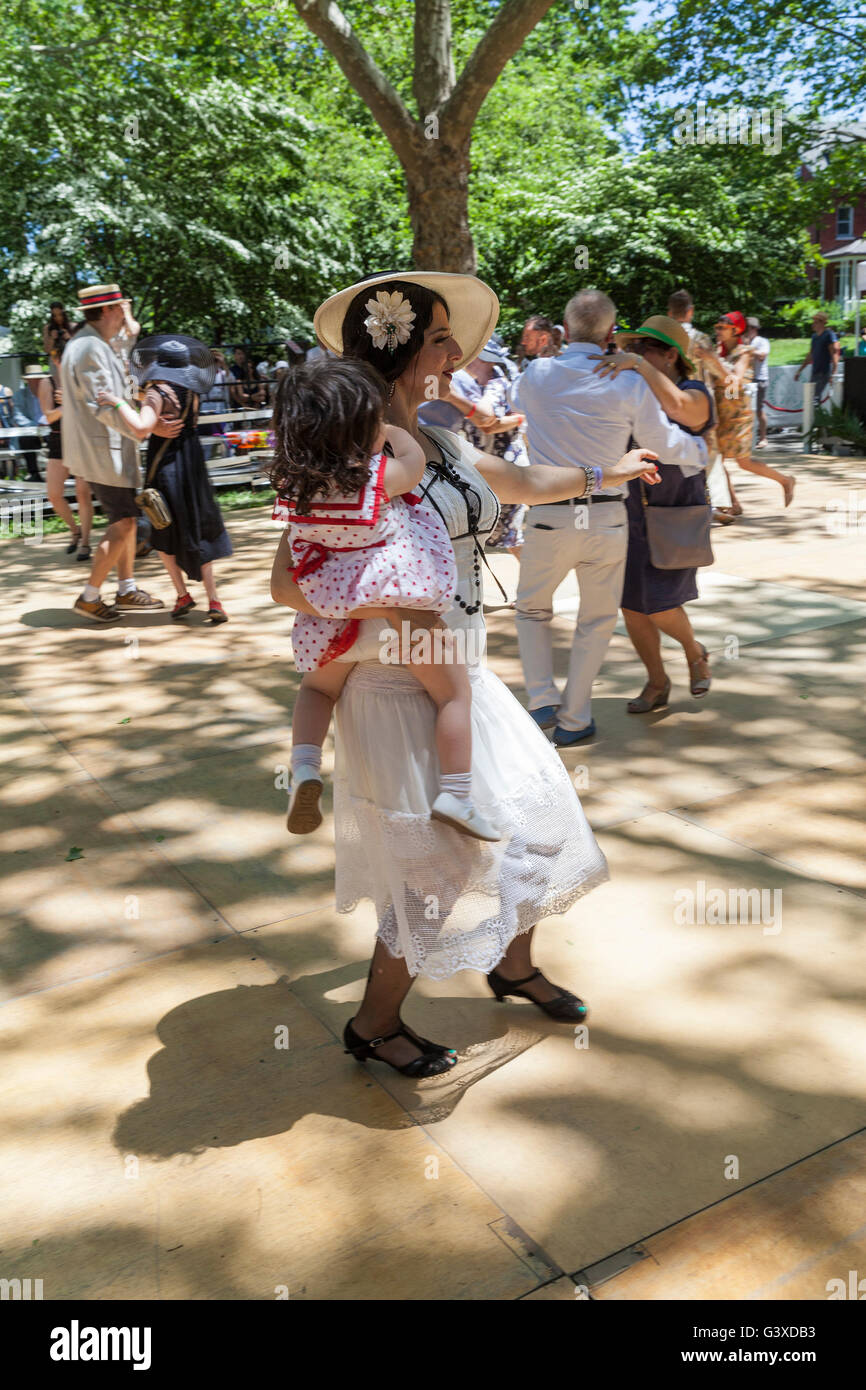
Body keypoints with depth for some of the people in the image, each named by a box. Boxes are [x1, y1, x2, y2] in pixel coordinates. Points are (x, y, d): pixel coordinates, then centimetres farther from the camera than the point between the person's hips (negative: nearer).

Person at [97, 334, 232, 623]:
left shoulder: (157, 392, -15)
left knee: (164, 535, 11)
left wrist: (117, 402, -21)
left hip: (165, 467, -6)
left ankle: (183, 594, 13)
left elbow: (142, 428, -30)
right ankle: (213, 601, 4)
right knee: (197, 534, 10)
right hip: (193, 467, 6)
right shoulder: (190, 391, 5)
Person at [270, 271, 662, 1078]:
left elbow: (526, 483, 28)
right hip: (397, 689, -8)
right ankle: (373, 1027, 26)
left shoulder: (442, 445, 8)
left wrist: (606, 473, 37)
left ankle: (514, 965, 44)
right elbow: (289, 584, -20)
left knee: (529, 811, 18)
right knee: (440, 867, 2)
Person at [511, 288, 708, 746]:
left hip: (549, 518, 1)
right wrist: (702, 450, 24)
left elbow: (515, 399, 23)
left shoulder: (536, 375, 0)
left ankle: (542, 702, 7)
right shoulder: (629, 384, -5)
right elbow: (664, 443, 2)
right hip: (607, 518, 0)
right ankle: (573, 720, 21)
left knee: (532, 609, 21)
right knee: (597, 620, 16)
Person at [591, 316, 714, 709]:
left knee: (659, 606, -11)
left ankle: (695, 652, 22)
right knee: (631, 605, 3)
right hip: (631, 515, 5)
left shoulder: (695, 394, -12)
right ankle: (657, 683, 21)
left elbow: (679, 408, -35)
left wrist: (639, 364, -37)